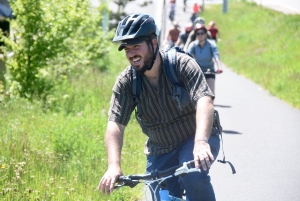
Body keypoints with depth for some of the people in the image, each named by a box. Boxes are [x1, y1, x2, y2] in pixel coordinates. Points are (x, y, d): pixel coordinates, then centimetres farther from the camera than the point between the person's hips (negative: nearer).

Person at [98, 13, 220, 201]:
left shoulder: (182, 64, -20)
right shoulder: (125, 82, -11)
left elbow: (204, 101, -35)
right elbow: (115, 124, -20)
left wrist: (201, 142, -52)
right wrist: (114, 166, -37)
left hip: (197, 139, -4)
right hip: (160, 150, 4)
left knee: (194, 176, -33)